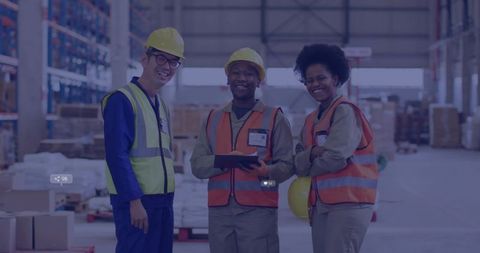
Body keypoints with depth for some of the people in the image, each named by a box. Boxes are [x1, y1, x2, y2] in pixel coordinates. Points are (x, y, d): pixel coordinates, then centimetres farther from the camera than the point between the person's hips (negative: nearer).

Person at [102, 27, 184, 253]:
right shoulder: (122, 100, -10)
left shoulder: (161, 106, 17)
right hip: (135, 202, -9)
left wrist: (167, 201, 18)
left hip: (163, 201, 9)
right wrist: (135, 201, -21)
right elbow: (117, 156, -17)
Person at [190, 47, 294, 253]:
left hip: (259, 209, -4)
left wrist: (267, 171, -23)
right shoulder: (213, 119, 15)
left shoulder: (274, 118, 5)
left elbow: (287, 164, 0)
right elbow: (197, 165, 7)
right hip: (219, 210, 4)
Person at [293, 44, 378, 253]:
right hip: (320, 206, 9)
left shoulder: (345, 111, -7)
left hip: (347, 204, -9)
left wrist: (308, 167, 1)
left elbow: (336, 157, -17)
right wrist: (312, 153, -12)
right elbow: (298, 163, 10)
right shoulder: (311, 120, 18)